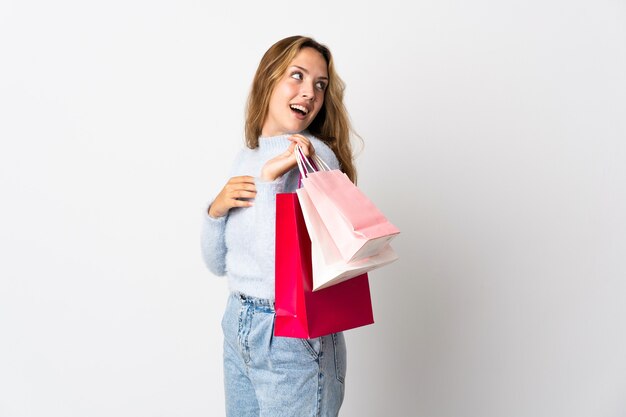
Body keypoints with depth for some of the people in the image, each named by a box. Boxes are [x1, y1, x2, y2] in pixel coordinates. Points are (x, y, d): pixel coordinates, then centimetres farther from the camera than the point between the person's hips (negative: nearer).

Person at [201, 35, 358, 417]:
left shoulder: (314, 156, -16)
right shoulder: (247, 157, 6)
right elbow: (219, 263, 9)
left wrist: (270, 178, -25)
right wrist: (217, 209, -8)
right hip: (239, 327, 7)